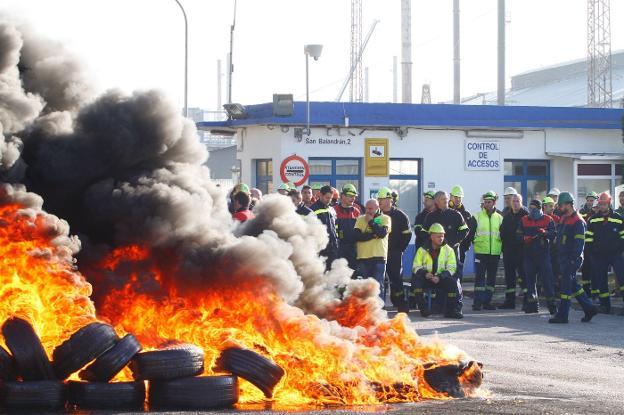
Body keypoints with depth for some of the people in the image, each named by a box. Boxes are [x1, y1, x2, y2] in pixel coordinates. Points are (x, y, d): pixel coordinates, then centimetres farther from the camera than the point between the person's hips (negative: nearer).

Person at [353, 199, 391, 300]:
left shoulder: (385, 219, 6)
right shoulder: (360, 219, 12)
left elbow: (382, 233, -12)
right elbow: (357, 236, -3)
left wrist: (371, 221, -5)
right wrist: (373, 235, -11)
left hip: (378, 257, -2)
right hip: (362, 257, 2)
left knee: (378, 286, -3)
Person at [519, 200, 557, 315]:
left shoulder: (548, 220, 4)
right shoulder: (524, 220, 13)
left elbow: (553, 234, -3)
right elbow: (519, 235, 9)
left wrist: (545, 233, -22)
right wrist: (525, 238, -12)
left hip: (543, 253, -3)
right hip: (529, 253, 3)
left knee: (546, 279, -7)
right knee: (530, 279, 6)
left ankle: (551, 304, -5)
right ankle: (532, 304, 13)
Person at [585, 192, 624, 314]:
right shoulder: (593, 219, 6)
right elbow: (588, 236, 10)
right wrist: (591, 250, 3)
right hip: (599, 255, 2)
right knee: (601, 280, 5)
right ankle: (605, 305, 13)